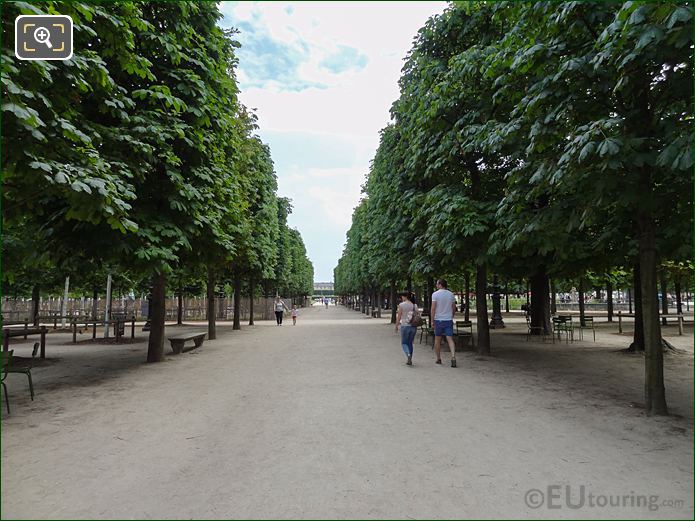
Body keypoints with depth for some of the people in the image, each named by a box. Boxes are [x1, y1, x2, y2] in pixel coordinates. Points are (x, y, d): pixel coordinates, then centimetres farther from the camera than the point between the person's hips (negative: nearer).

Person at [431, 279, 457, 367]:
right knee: (450, 339, -2)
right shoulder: (451, 294, 5)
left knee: (437, 340, 11)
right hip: (449, 320, 3)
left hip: (439, 320, -3)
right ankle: (453, 357, -19)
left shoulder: (435, 294, -7)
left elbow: (433, 308, -13)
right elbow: (454, 308, 10)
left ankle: (438, 359, 20)